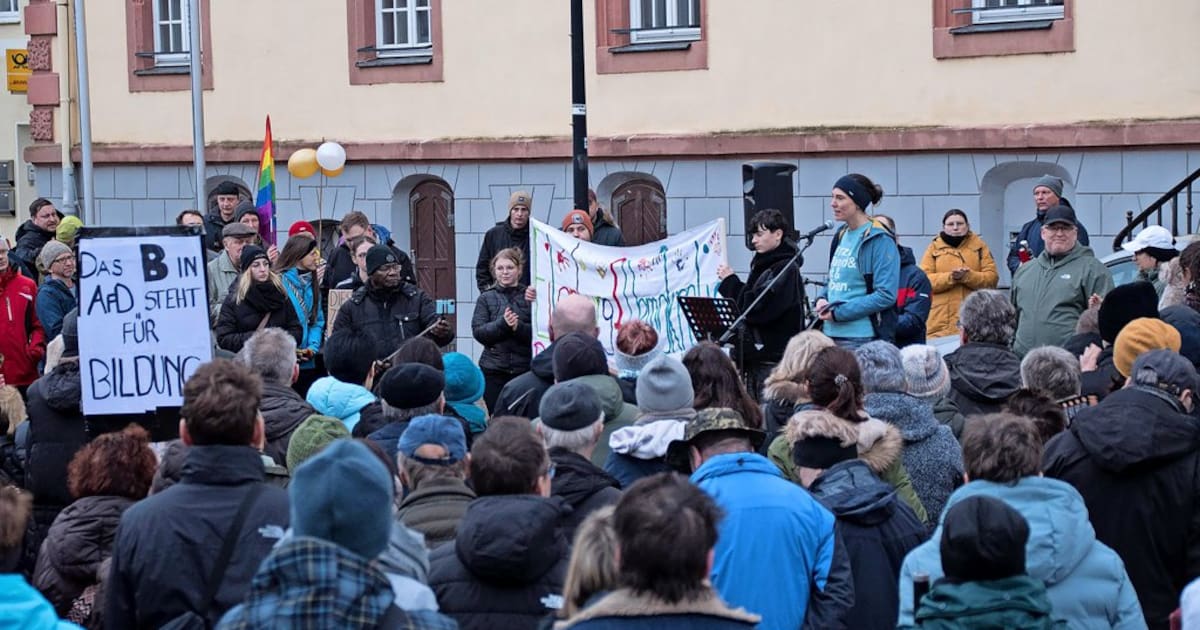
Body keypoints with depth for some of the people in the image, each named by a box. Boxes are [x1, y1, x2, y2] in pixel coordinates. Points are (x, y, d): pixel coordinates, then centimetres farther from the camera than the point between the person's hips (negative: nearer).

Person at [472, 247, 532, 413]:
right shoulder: (486, 298, 6)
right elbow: (478, 332, -3)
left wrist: (518, 326, -20)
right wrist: (502, 323, -18)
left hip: (525, 369, -1)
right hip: (494, 370, 1)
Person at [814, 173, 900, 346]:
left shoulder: (880, 240, -10)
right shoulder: (841, 236, 14)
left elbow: (886, 295, -16)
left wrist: (839, 312, -16)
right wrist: (821, 299, 3)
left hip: (861, 340, -8)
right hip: (832, 334, 8)